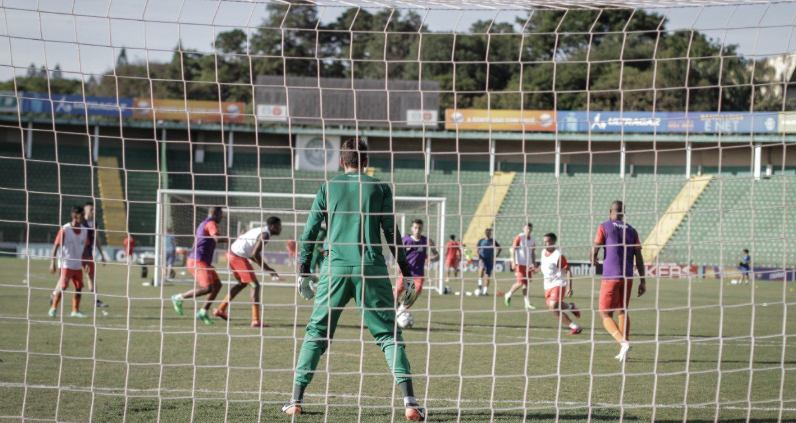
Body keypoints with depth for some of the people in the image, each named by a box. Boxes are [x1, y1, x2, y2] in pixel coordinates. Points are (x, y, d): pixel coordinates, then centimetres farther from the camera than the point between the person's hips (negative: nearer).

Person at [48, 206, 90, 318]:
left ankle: (75, 311, 14)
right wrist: (52, 263, -13)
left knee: (78, 287, 4)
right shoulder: (65, 230, -11)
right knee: (63, 287, -12)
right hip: (66, 264, -6)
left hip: (78, 265, 6)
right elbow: (56, 246, -9)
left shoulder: (84, 231, 6)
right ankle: (53, 308, 1)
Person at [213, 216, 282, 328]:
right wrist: (266, 269, -13)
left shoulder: (258, 231, 19)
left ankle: (220, 310, 31)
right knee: (255, 286, -6)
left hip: (231, 253, 10)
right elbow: (255, 254, -21)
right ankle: (256, 320, -11)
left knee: (242, 284, 26)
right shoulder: (265, 235, -12)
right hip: (239, 257, -10)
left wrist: (264, 265, 18)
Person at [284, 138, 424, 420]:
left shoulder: (328, 188, 11)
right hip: (371, 270, -1)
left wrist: (303, 272, 15)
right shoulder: (380, 188, 8)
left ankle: (296, 400, 5)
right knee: (389, 335, 2)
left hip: (335, 269, 1)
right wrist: (407, 274, 7)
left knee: (316, 333, 10)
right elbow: (392, 234, 4)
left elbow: (310, 232, 9)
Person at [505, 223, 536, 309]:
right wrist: (513, 262, -15)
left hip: (528, 265, 5)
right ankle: (508, 295, 11)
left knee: (526, 284, 2)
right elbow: (513, 250, -7)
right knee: (521, 282, -12)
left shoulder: (532, 240, 12)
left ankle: (527, 303, 0)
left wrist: (534, 266, 17)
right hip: (520, 263, -5)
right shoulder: (519, 238, -5)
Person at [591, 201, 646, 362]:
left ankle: (623, 342, -21)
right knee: (622, 311, 19)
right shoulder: (631, 230, 11)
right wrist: (643, 281, 9)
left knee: (605, 315, 2)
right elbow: (639, 257, 6)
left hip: (610, 276, -5)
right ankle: (623, 352, 17)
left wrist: (593, 261, 16)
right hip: (628, 276, 5)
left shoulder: (604, 227, -1)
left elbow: (595, 249, -8)